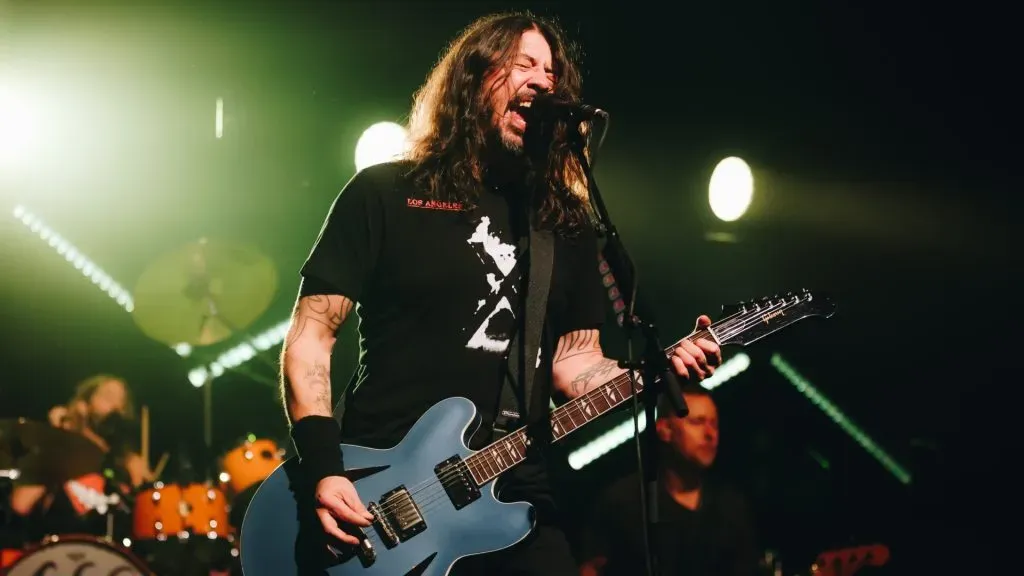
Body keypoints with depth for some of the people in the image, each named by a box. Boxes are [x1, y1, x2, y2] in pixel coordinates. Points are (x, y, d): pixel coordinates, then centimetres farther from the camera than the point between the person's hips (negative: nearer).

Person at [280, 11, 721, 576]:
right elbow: (311, 333, -1)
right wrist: (323, 468, -14)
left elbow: (575, 361, 12)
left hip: (513, 501, 3)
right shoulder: (383, 193, 1)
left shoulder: (566, 221, 14)